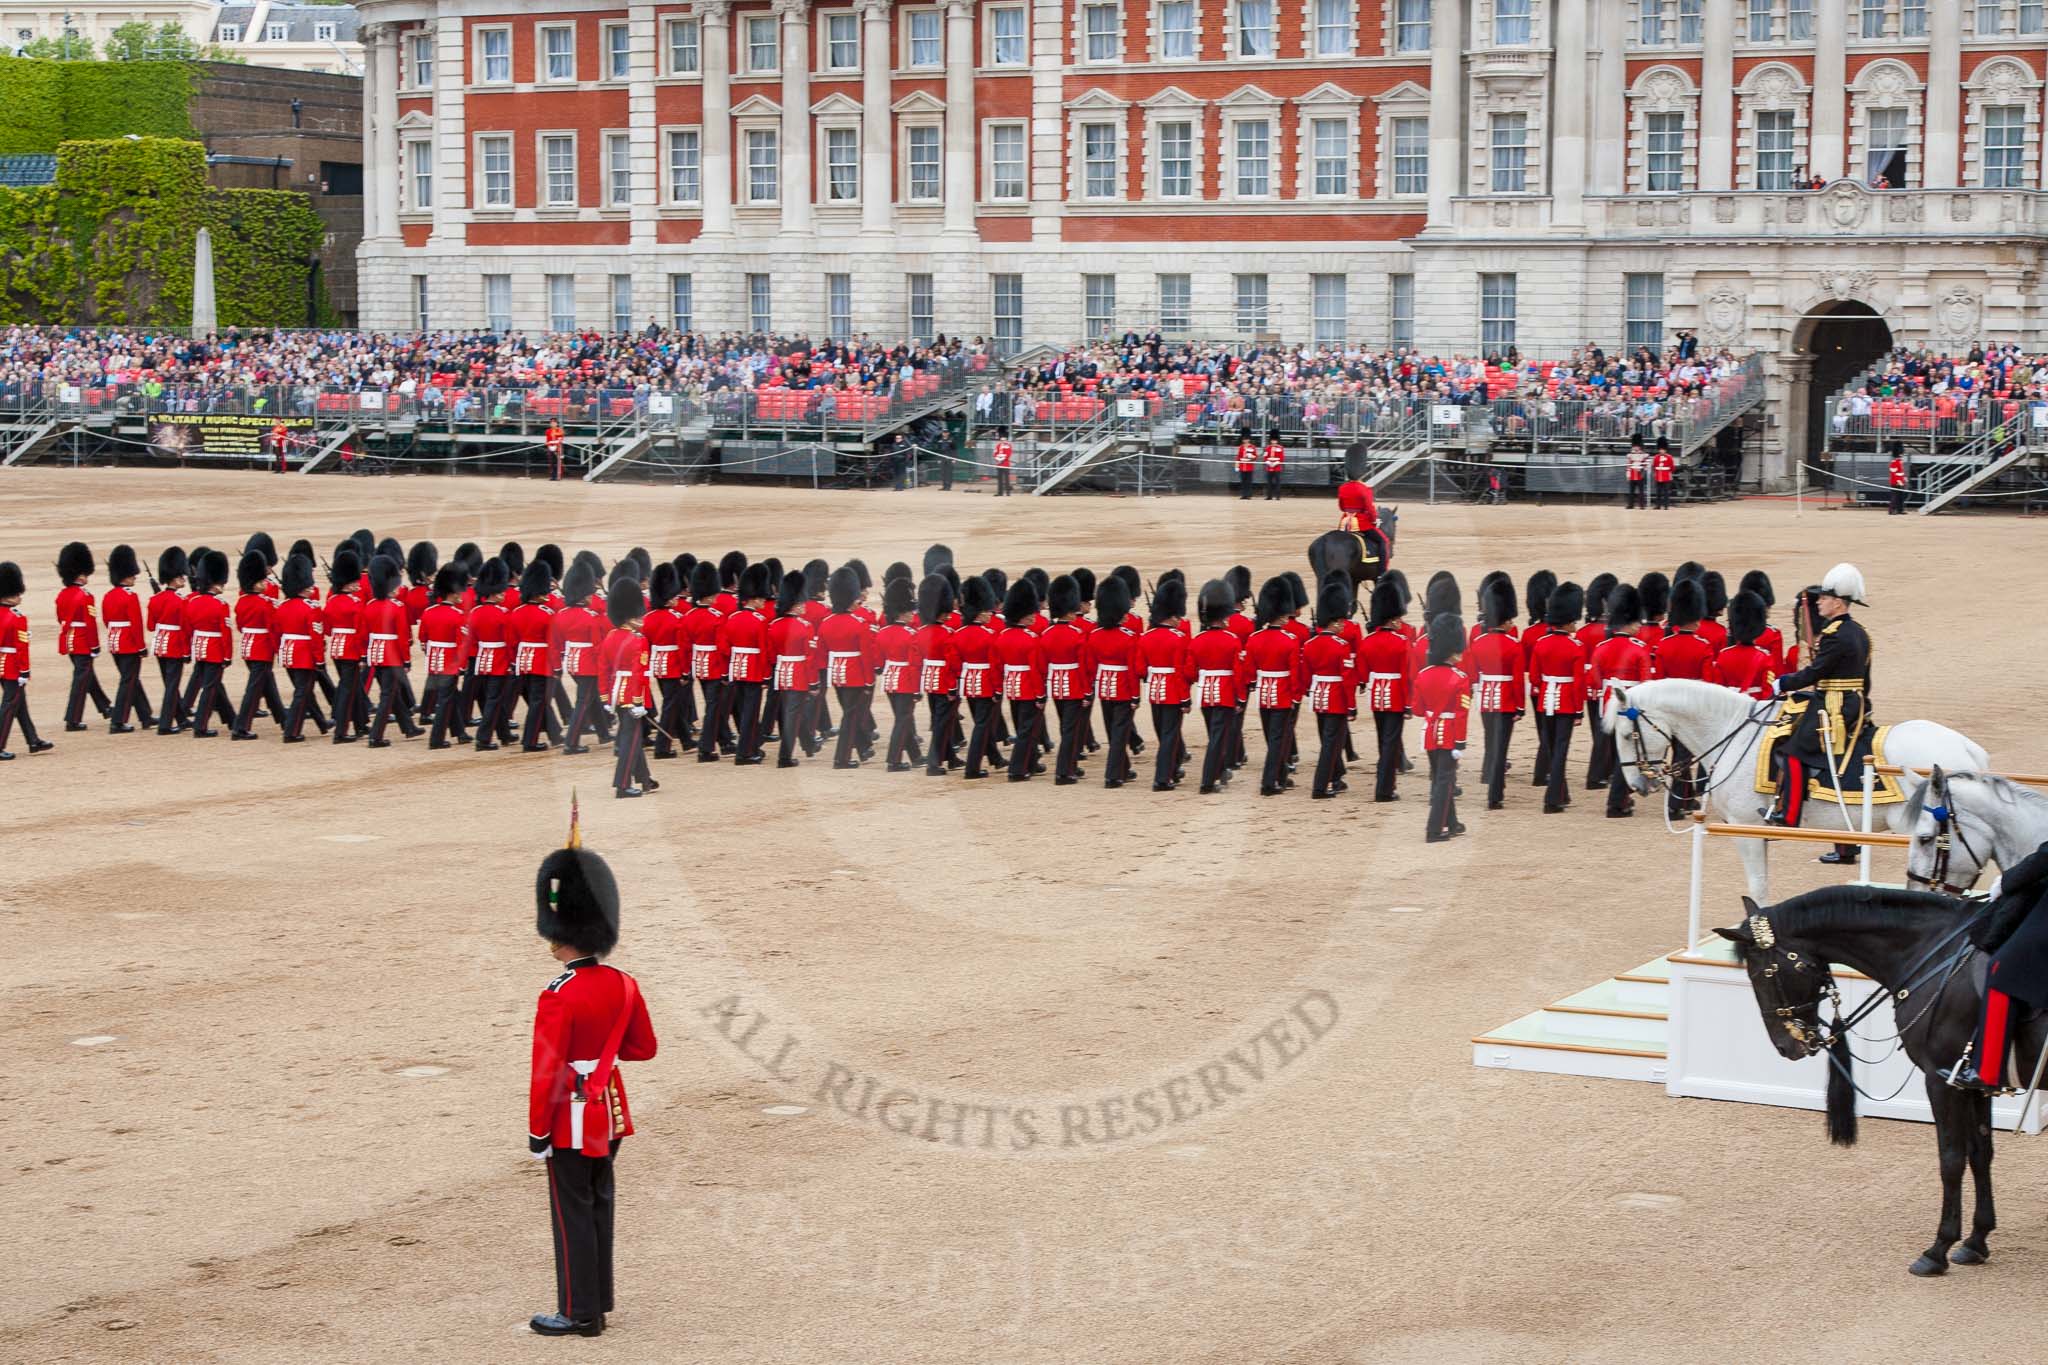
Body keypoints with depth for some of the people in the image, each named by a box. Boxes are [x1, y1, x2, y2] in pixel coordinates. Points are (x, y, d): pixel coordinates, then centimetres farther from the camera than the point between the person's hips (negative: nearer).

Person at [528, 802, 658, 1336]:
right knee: (599, 1202, 18)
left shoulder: (558, 998, -23)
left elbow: (547, 1072, -21)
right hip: (610, 1110, 7)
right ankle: (598, 1297, 29)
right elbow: (643, 1048, 9)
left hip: (572, 1117, -7)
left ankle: (579, 1313, 11)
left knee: (573, 1212, 3)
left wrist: (537, 1133, -12)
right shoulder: (624, 985, -2)